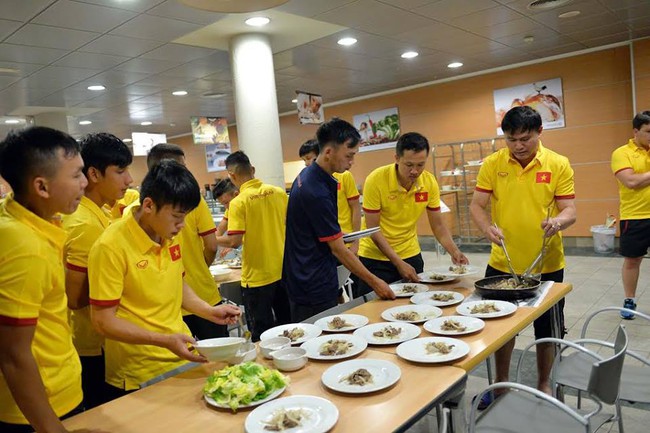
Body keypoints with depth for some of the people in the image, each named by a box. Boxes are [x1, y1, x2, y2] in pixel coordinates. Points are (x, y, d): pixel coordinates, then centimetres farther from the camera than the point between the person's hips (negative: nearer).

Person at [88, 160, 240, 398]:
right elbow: (103, 321, -18)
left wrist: (210, 311, 2)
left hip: (183, 358, 7)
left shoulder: (170, 234, 2)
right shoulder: (110, 247, -20)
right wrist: (165, 341, -25)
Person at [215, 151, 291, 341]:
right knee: (287, 326, 20)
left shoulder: (238, 202, -15)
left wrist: (212, 240, -2)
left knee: (262, 335, 9)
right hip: (282, 271, 5)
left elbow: (235, 241, -19)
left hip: (257, 277, -5)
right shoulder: (279, 192, 0)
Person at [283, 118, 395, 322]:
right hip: (314, 290, -10)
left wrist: (336, 236, 14)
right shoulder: (316, 192, -25)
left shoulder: (308, 175, 5)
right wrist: (374, 282, -14)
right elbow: (338, 250, -20)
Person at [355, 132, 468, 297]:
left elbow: (437, 225, 0)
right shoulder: (376, 180, -21)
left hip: (411, 255, 4)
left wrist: (454, 251, -16)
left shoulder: (429, 182, -9)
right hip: (375, 257, -3)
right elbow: (372, 229, -17)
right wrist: (398, 263, -21)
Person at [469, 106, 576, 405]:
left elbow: (569, 210, -5)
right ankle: (501, 383, 37)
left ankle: (543, 385, 37)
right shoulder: (492, 164, -3)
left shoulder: (559, 165, -5)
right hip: (502, 264, 1)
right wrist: (487, 227, -24)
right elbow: (477, 205, -4)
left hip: (546, 265, 0)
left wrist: (559, 221, -28)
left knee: (546, 330, 14)